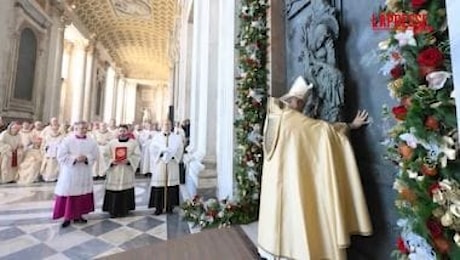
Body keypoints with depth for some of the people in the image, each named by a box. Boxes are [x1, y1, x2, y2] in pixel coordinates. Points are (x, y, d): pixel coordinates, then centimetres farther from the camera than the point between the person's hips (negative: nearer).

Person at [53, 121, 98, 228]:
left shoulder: (91, 142, 2)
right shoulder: (67, 140, -7)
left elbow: (95, 155, 1)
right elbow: (61, 156, -10)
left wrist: (86, 158, -17)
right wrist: (75, 158, -21)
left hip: (84, 174, 3)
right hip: (70, 173, -3)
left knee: (82, 194, 10)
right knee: (68, 195, 2)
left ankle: (78, 215, 25)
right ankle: (67, 217, 17)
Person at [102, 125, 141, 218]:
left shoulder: (133, 143, 4)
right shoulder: (112, 143, 7)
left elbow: (137, 155, -2)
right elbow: (106, 155, 4)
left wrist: (128, 160, -17)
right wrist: (111, 161, -14)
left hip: (127, 171, -1)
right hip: (114, 172, 1)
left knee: (126, 190, 3)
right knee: (113, 191, 1)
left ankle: (124, 210, 18)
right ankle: (113, 210, 15)